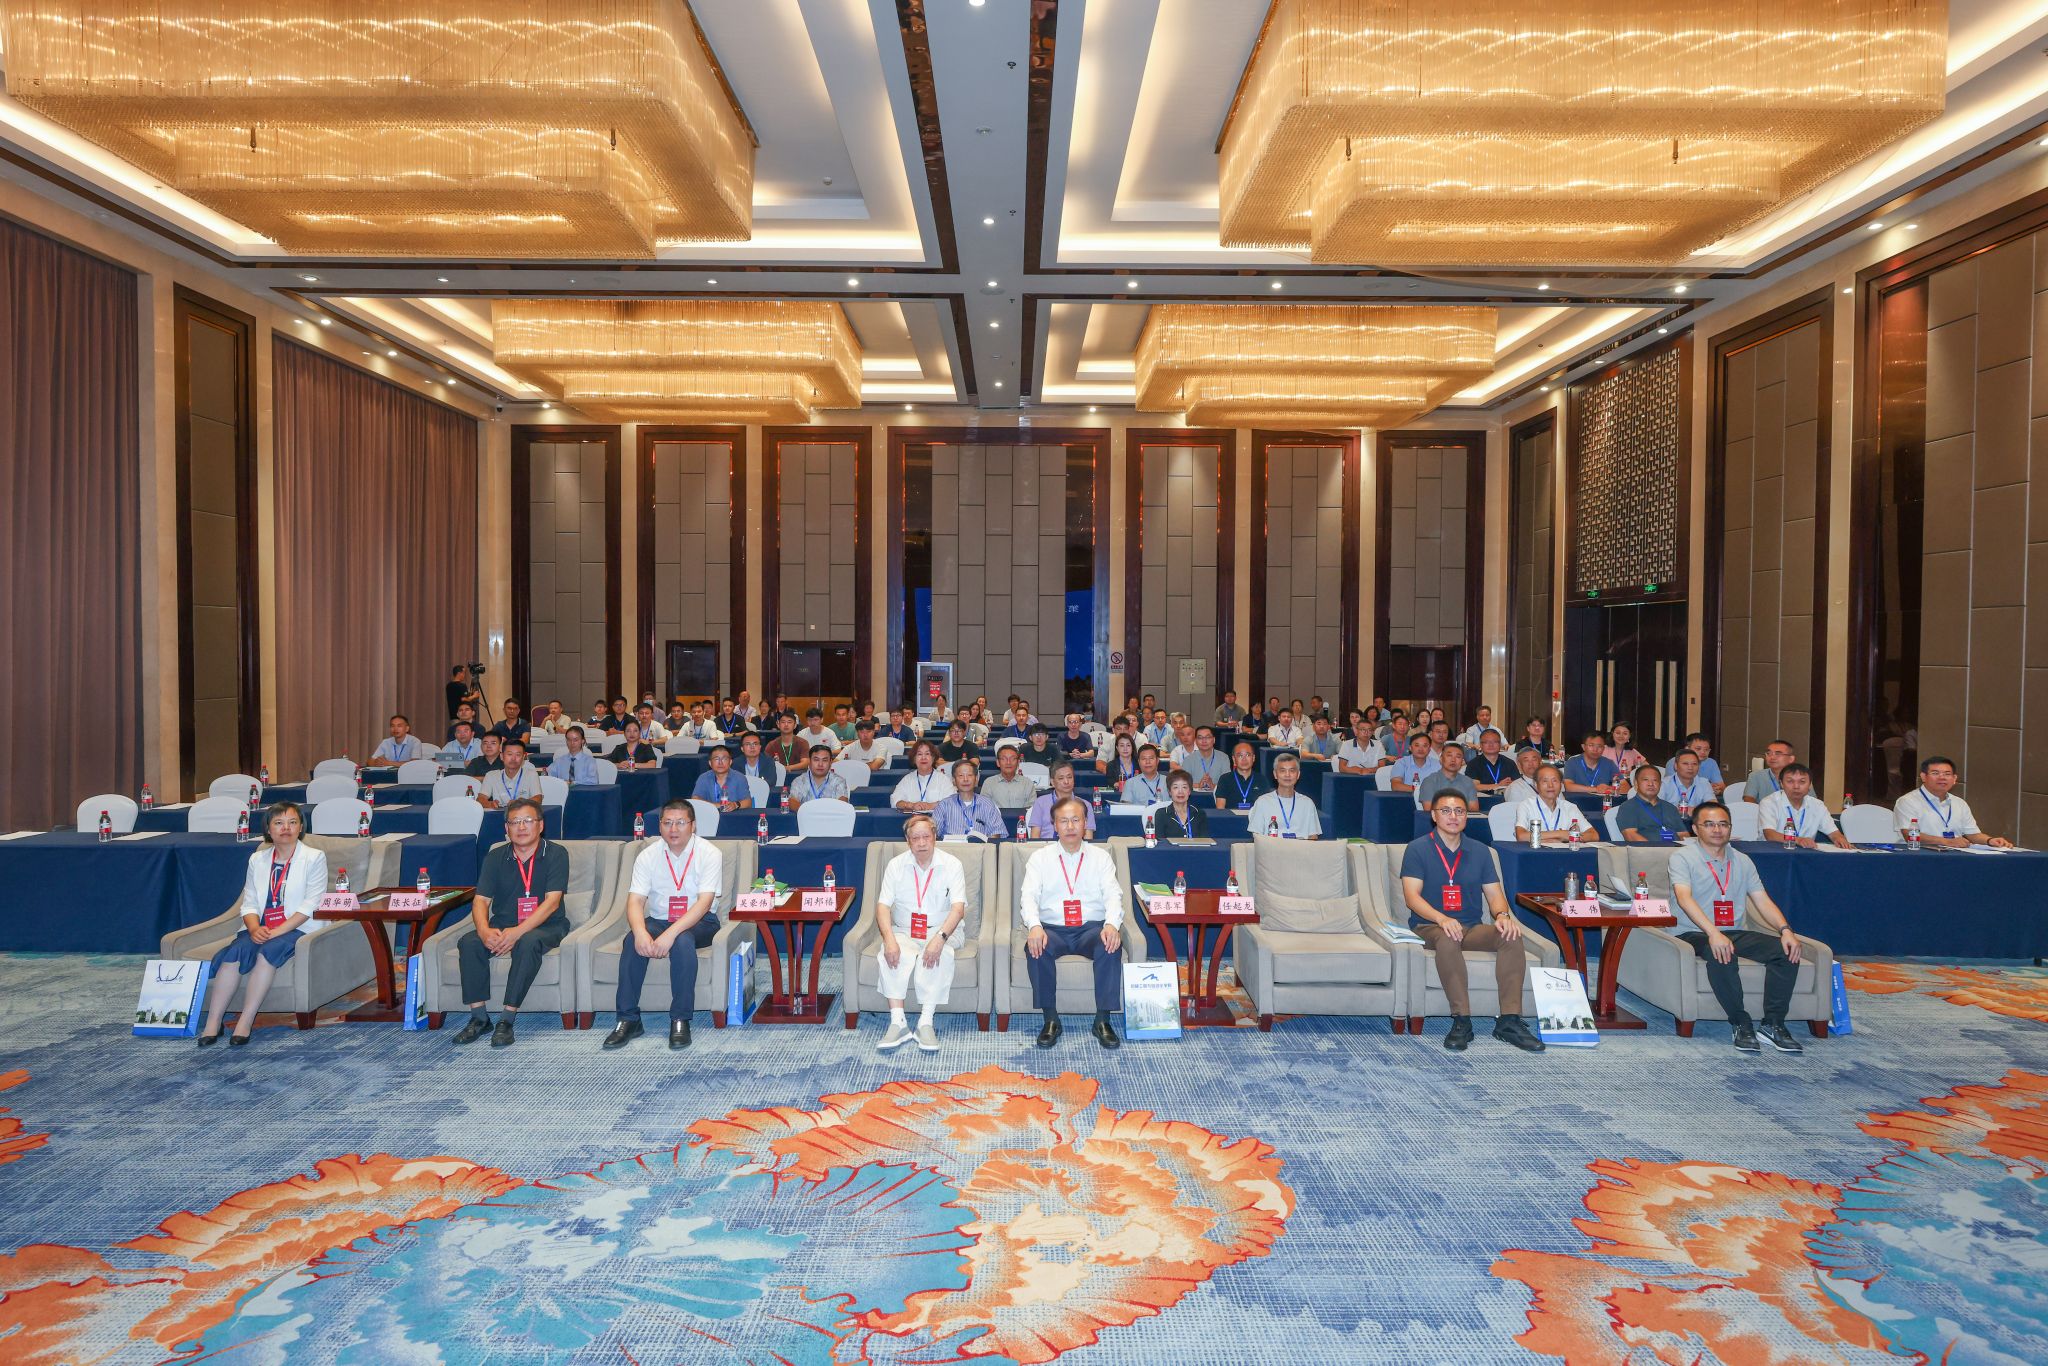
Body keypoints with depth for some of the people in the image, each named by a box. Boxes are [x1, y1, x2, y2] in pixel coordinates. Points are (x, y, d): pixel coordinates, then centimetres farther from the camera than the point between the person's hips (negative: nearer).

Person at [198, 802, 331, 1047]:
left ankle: (245, 1023, -30)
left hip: (298, 928, -4)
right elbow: (249, 903, 11)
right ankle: (212, 1022, -25)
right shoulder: (257, 859, 17)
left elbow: (311, 905, -7)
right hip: (261, 928, 4)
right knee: (235, 951, -26)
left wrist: (278, 931, -18)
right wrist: (254, 928, -10)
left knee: (268, 951, -32)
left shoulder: (314, 858, 3)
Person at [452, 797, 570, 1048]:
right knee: (468, 943, -23)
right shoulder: (495, 858, 6)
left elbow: (552, 901, -16)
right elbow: (481, 900, -1)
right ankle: (479, 1018, -15)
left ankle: (506, 1020, -28)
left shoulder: (556, 854, -7)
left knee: (528, 943, -36)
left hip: (545, 926, -4)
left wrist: (518, 931, -28)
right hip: (502, 924, 4)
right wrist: (484, 931, -23)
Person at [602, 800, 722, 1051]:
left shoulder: (709, 854, -12)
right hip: (658, 920, 3)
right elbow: (635, 900, -9)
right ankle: (628, 1019, -18)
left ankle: (680, 1020, -25)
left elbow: (704, 902, -21)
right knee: (632, 941, -27)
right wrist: (641, 932, -31)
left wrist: (671, 933, -34)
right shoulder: (647, 855, -1)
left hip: (699, 922, -3)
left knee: (682, 941, -35)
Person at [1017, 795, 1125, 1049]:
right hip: (1052, 929, 0)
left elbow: (1113, 895, 1)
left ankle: (1103, 1020, -20)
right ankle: (1050, 1020, -19)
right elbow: (1028, 896, -2)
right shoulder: (1040, 857, 10)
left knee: (1111, 945, -32)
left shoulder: (1100, 856, 12)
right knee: (1036, 947, -33)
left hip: (1091, 928, 0)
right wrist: (1034, 926, -24)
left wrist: (1112, 924, -21)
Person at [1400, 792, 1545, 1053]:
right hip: (1429, 927, -4)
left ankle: (1509, 1020, -25)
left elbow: (1494, 892, 8)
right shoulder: (1417, 849, 0)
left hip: (1473, 927, 4)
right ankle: (1461, 1020, -34)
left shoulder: (1479, 851, 14)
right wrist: (1441, 918, -29)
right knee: (1448, 940, -38)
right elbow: (1411, 895, -11)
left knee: (1512, 936, -24)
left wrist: (1502, 915, -16)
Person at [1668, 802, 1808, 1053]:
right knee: (1721, 955, -37)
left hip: (1737, 932, 6)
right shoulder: (1683, 858, -1)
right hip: (1696, 933, -6)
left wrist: (1785, 929, -10)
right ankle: (1740, 1024, -23)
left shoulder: (1742, 861, 18)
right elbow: (1684, 898, -17)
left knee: (1786, 951, -19)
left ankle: (1773, 1024, -16)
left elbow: (1763, 901, 11)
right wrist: (1713, 933, -32)